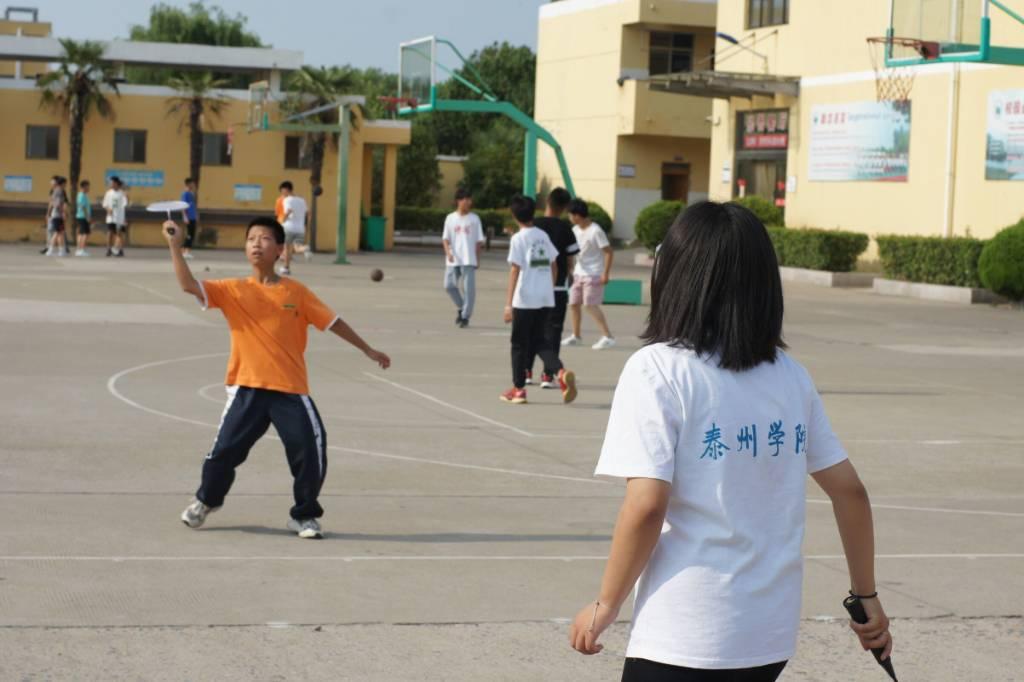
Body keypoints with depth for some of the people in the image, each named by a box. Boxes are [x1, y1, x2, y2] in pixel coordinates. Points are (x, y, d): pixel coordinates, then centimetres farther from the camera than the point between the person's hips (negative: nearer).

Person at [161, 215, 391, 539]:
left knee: (311, 451, -5)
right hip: (247, 389, 0)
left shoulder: (296, 292, 3)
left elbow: (333, 322, 9)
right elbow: (189, 286, -9)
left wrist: (367, 350, 13)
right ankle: (205, 501, 30)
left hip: (290, 390, 0)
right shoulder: (233, 291, 2)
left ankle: (304, 515, 15)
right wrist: (175, 247, -19)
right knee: (225, 449, 1)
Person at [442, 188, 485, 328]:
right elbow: (445, 238, 5)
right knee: (449, 285, 0)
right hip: (453, 260, 2)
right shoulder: (450, 218, 5)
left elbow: (479, 241, 5)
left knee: (469, 287, -5)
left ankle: (465, 316, 3)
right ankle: (460, 308, 23)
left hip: (469, 260, -2)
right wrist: (448, 252, -12)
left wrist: (477, 259, 2)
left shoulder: (474, 219, 2)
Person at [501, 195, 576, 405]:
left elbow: (514, 271, -13)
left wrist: (508, 304, -13)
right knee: (538, 341, 15)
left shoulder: (518, 239, -8)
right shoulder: (544, 236, 10)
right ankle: (561, 372, -8)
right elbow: (554, 267, 13)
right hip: (545, 299, 6)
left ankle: (518, 388, 14)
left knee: (520, 344, 7)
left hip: (524, 300, -5)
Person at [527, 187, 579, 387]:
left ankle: (526, 371, 19)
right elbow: (570, 261, -3)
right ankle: (548, 375, -1)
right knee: (552, 331, 2)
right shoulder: (565, 228, -7)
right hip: (557, 288, -2)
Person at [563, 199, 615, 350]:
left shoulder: (596, 231, -17)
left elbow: (608, 251, -17)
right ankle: (576, 336, 24)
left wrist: (605, 273, -20)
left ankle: (608, 337, -10)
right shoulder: (575, 230, 6)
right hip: (579, 273, 8)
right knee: (574, 304, 9)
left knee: (590, 305, -13)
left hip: (593, 275, -8)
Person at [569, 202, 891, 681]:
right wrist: (866, 595, 23)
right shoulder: (791, 375, 7)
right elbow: (849, 489, 11)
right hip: (772, 638, 6)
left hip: (682, 641, -6)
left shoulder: (657, 369, -10)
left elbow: (646, 506, -17)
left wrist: (605, 605, -4)